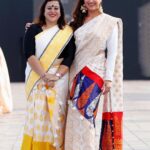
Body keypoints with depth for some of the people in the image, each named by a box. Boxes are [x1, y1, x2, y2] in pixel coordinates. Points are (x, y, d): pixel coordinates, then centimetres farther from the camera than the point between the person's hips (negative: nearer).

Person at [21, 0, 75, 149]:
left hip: (59, 79, 0)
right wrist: (44, 75, -17)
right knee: (37, 114, -5)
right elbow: (29, 54, -5)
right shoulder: (33, 30, 6)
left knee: (56, 115, -3)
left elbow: (69, 57, -1)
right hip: (37, 78, 0)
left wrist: (56, 76, -15)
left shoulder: (67, 32, 8)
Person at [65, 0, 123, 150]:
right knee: (75, 115, 2)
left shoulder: (110, 22, 2)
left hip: (94, 73, -5)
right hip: (76, 73, 5)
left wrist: (108, 78, -9)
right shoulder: (77, 22, 16)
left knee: (82, 113, -13)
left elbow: (112, 52, -1)